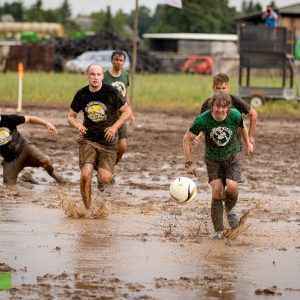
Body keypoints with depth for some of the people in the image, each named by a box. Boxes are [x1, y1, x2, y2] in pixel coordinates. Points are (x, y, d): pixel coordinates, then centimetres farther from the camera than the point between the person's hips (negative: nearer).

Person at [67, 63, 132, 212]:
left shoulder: (111, 92, -8)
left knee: (105, 179, -15)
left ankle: (101, 173, 24)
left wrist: (115, 127, -13)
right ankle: (87, 209, 0)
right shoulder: (81, 94, -1)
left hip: (108, 141, -1)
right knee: (85, 175, -18)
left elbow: (127, 111, 1)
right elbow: (71, 116, 11)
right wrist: (78, 126, -11)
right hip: (88, 140, 1)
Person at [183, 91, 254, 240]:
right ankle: (218, 231, -2)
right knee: (217, 190, -14)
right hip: (213, 159, -1)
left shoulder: (235, 116, -21)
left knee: (232, 187, -21)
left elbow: (242, 127, 5)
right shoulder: (203, 120, -24)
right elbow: (187, 139, -12)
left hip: (232, 158, 1)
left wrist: (248, 143, 19)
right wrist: (189, 164, -12)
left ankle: (230, 209, 14)